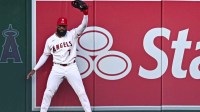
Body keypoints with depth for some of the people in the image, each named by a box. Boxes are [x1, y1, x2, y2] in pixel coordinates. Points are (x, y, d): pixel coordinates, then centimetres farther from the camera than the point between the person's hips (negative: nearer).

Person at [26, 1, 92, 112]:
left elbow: (84, 25, -17)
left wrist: (85, 12, -34)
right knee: (48, 92, 1)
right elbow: (45, 55, 11)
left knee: (81, 92, 1)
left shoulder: (72, 34, -3)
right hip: (57, 69, 1)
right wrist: (34, 69, 9)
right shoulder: (50, 40, 2)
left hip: (71, 68, -1)